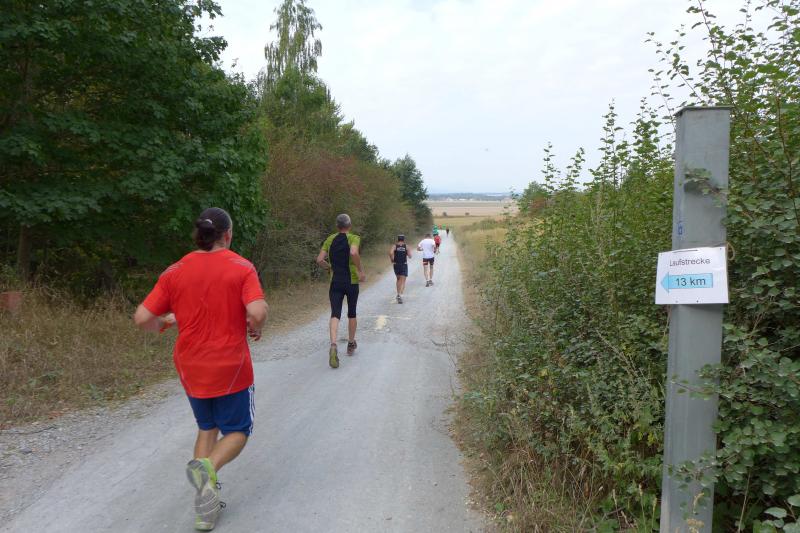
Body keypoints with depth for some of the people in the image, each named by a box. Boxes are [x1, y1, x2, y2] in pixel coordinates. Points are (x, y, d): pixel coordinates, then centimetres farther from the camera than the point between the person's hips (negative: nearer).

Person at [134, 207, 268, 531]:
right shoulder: (241, 267, -11)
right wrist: (255, 329, -3)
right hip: (230, 368, -4)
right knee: (237, 430, 16)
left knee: (207, 428, 24)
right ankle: (207, 467, -14)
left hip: (190, 368, 4)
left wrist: (164, 322, 16)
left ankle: (206, 506, 19)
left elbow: (142, 318, -5)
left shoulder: (175, 272, -2)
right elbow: (258, 312, -24)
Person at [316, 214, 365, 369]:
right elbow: (354, 253, -28)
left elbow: (320, 259, -1)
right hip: (352, 281, -1)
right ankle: (351, 345, 30)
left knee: (335, 314, -5)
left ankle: (333, 345, -29)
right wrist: (361, 271, -19)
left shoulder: (330, 240, 5)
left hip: (335, 282, 2)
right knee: (352, 313, 16)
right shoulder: (354, 238, -6)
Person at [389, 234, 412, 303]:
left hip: (396, 265, 2)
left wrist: (392, 260, -5)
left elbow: (390, 253, -19)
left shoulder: (394, 246, -1)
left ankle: (398, 294, 27)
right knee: (403, 281, -3)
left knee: (398, 279, 22)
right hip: (404, 265, -2)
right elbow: (410, 256, -6)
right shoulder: (406, 246, -2)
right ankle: (400, 294, -22)